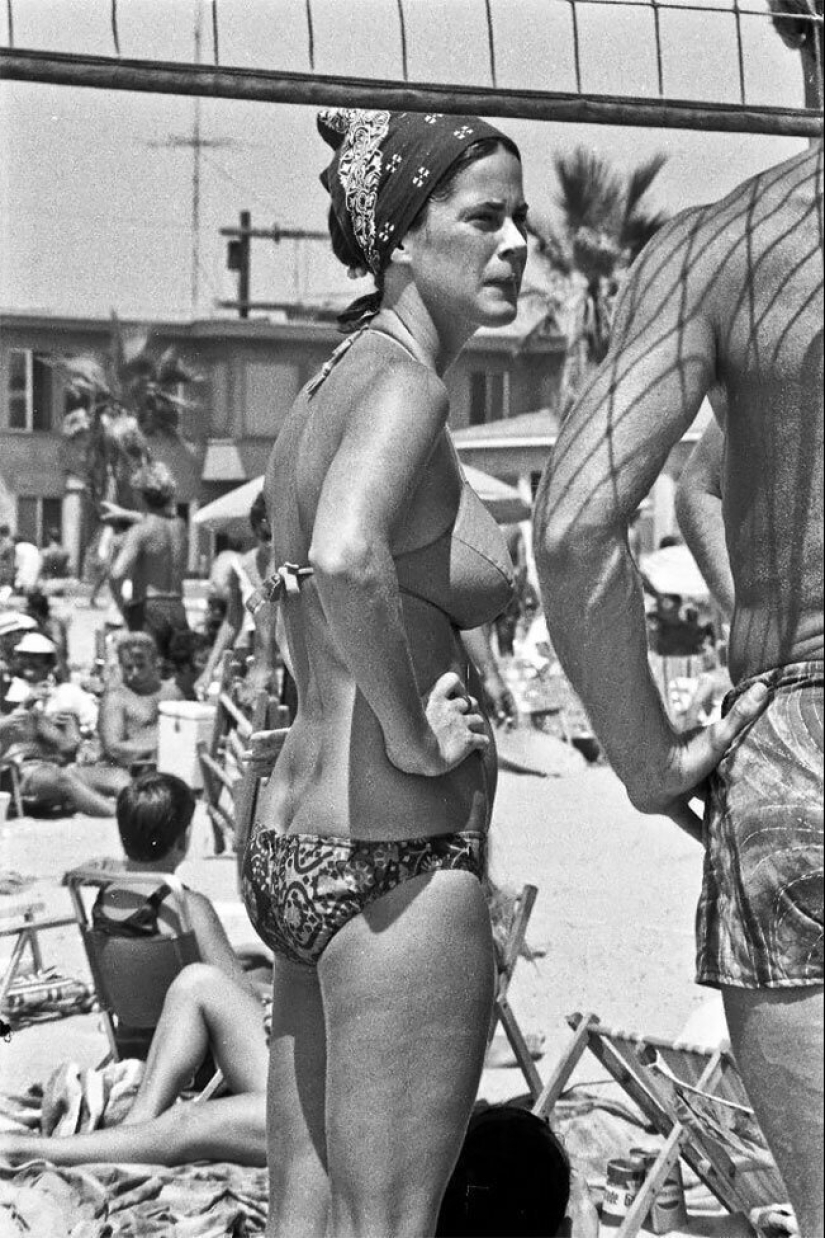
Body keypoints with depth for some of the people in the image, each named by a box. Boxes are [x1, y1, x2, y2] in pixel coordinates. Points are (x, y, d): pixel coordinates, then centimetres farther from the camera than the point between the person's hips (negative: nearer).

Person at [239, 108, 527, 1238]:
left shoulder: (329, 386, 14)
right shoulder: (403, 386, -14)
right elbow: (349, 561, -35)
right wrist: (414, 736, -22)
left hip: (294, 843, 10)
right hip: (393, 856, -9)